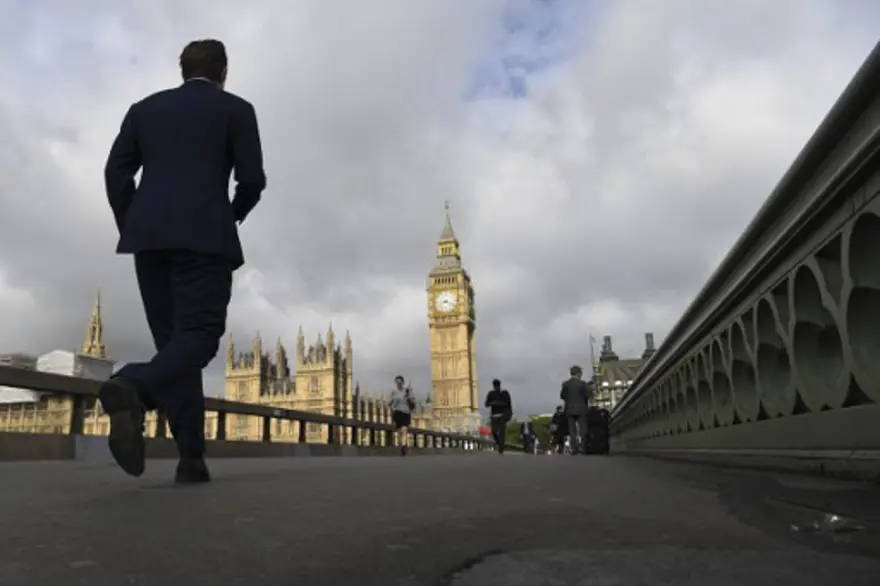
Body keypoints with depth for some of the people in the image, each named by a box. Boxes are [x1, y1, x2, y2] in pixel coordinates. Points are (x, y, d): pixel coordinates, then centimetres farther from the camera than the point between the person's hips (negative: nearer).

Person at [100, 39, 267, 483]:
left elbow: (115, 172, 9)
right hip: (203, 236, -4)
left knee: (173, 341, 6)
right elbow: (252, 179, 1)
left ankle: (191, 457, 0)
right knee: (198, 336, -8)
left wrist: (131, 228, 14)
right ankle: (132, 389, -39)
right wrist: (235, 213, 19)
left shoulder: (144, 108, 20)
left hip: (149, 236, 5)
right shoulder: (236, 109, 9)